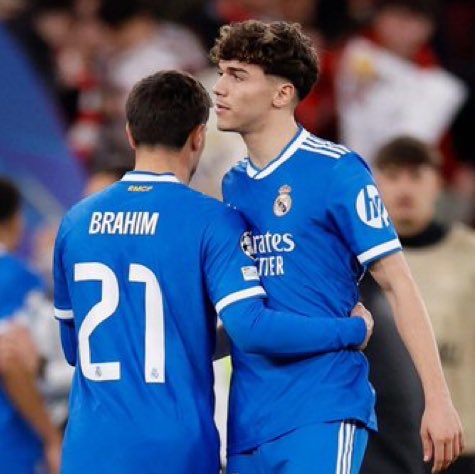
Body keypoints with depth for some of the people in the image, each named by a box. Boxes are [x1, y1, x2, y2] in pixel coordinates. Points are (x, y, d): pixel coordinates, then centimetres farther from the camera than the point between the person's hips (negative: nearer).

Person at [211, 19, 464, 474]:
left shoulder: (336, 171, -6)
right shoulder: (233, 185, 13)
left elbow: (397, 285, -8)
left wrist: (438, 400, -13)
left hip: (322, 416, -6)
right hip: (248, 419, 6)